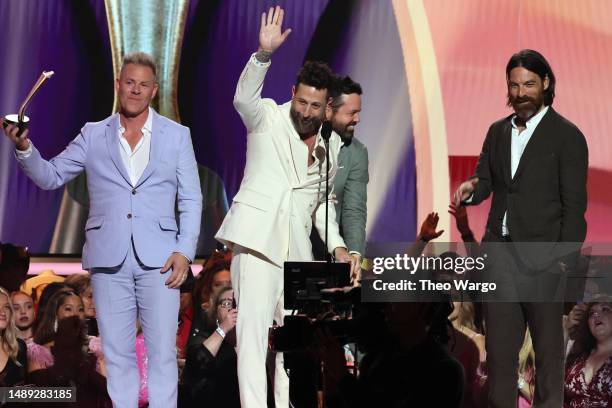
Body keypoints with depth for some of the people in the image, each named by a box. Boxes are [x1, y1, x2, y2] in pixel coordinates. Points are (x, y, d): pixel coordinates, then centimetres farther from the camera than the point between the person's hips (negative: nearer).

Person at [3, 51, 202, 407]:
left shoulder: (177, 135, 9)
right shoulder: (94, 135, 12)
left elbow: (191, 200, 7)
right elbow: (50, 177, 9)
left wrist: (184, 251, -5)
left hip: (158, 259, -1)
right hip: (109, 259, 1)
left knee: (163, 352, -3)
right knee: (117, 354, 4)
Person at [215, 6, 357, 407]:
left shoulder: (333, 145, 13)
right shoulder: (268, 117, 0)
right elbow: (244, 97, -23)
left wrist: (337, 245, 8)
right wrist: (264, 53, -38)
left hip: (297, 246, 6)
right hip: (257, 236, -6)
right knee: (254, 328, -12)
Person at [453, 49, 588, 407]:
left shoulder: (567, 136, -5)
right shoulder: (498, 132, 12)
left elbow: (575, 205, -7)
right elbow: (486, 182, 15)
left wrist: (565, 260, -12)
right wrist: (470, 189, -10)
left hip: (541, 257, -5)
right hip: (500, 255, 5)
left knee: (548, 347, 4)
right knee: (499, 347, 8)